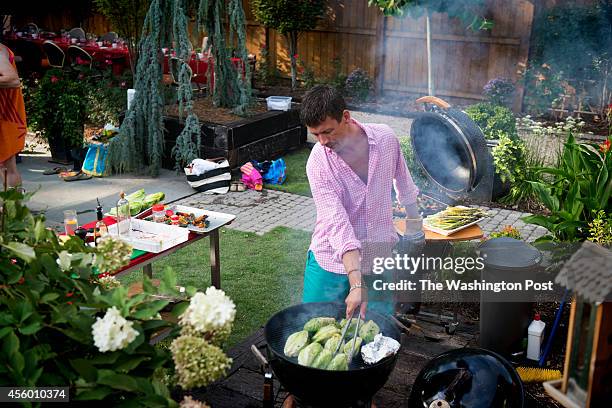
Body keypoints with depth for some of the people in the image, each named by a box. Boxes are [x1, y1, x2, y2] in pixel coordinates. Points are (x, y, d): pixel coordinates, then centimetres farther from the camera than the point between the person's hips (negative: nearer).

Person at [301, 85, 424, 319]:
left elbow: (401, 175, 13)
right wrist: (356, 284, -34)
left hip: (380, 259, 2)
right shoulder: (318, 162, -17)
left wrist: (413, 214, 26)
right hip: (332, 262, -1)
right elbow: (337, 222, -26)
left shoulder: (386, 138, -9)